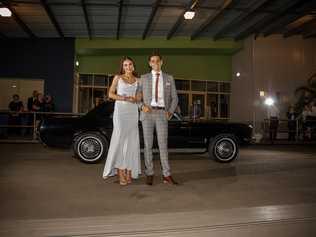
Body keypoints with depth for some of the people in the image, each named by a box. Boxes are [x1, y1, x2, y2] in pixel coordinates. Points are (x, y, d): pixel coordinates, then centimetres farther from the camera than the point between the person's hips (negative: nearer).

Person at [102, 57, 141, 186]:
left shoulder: (137, 80, 13)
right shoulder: (118, 77, 7)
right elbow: (110, 94, 1)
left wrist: (134, 99, -11)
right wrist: (124, 98, -11)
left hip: (133, 112, 3)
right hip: (120, 110, -3)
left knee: (131, 141, 0)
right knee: (120, 139, -10)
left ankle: (129, 171, 5)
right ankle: (120, 172, -8)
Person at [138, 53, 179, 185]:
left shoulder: (169, 78, 12)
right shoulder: (144, 78, 10)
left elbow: (174, 98, 12)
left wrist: (170, 112, -2)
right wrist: (142, 106, -10)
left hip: (162, 114, 0)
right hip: (147, 113, 0)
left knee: (163, 144, -4)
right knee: (148, 144, 1)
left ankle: (166, 175, 2)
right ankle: (149, 174, 10)